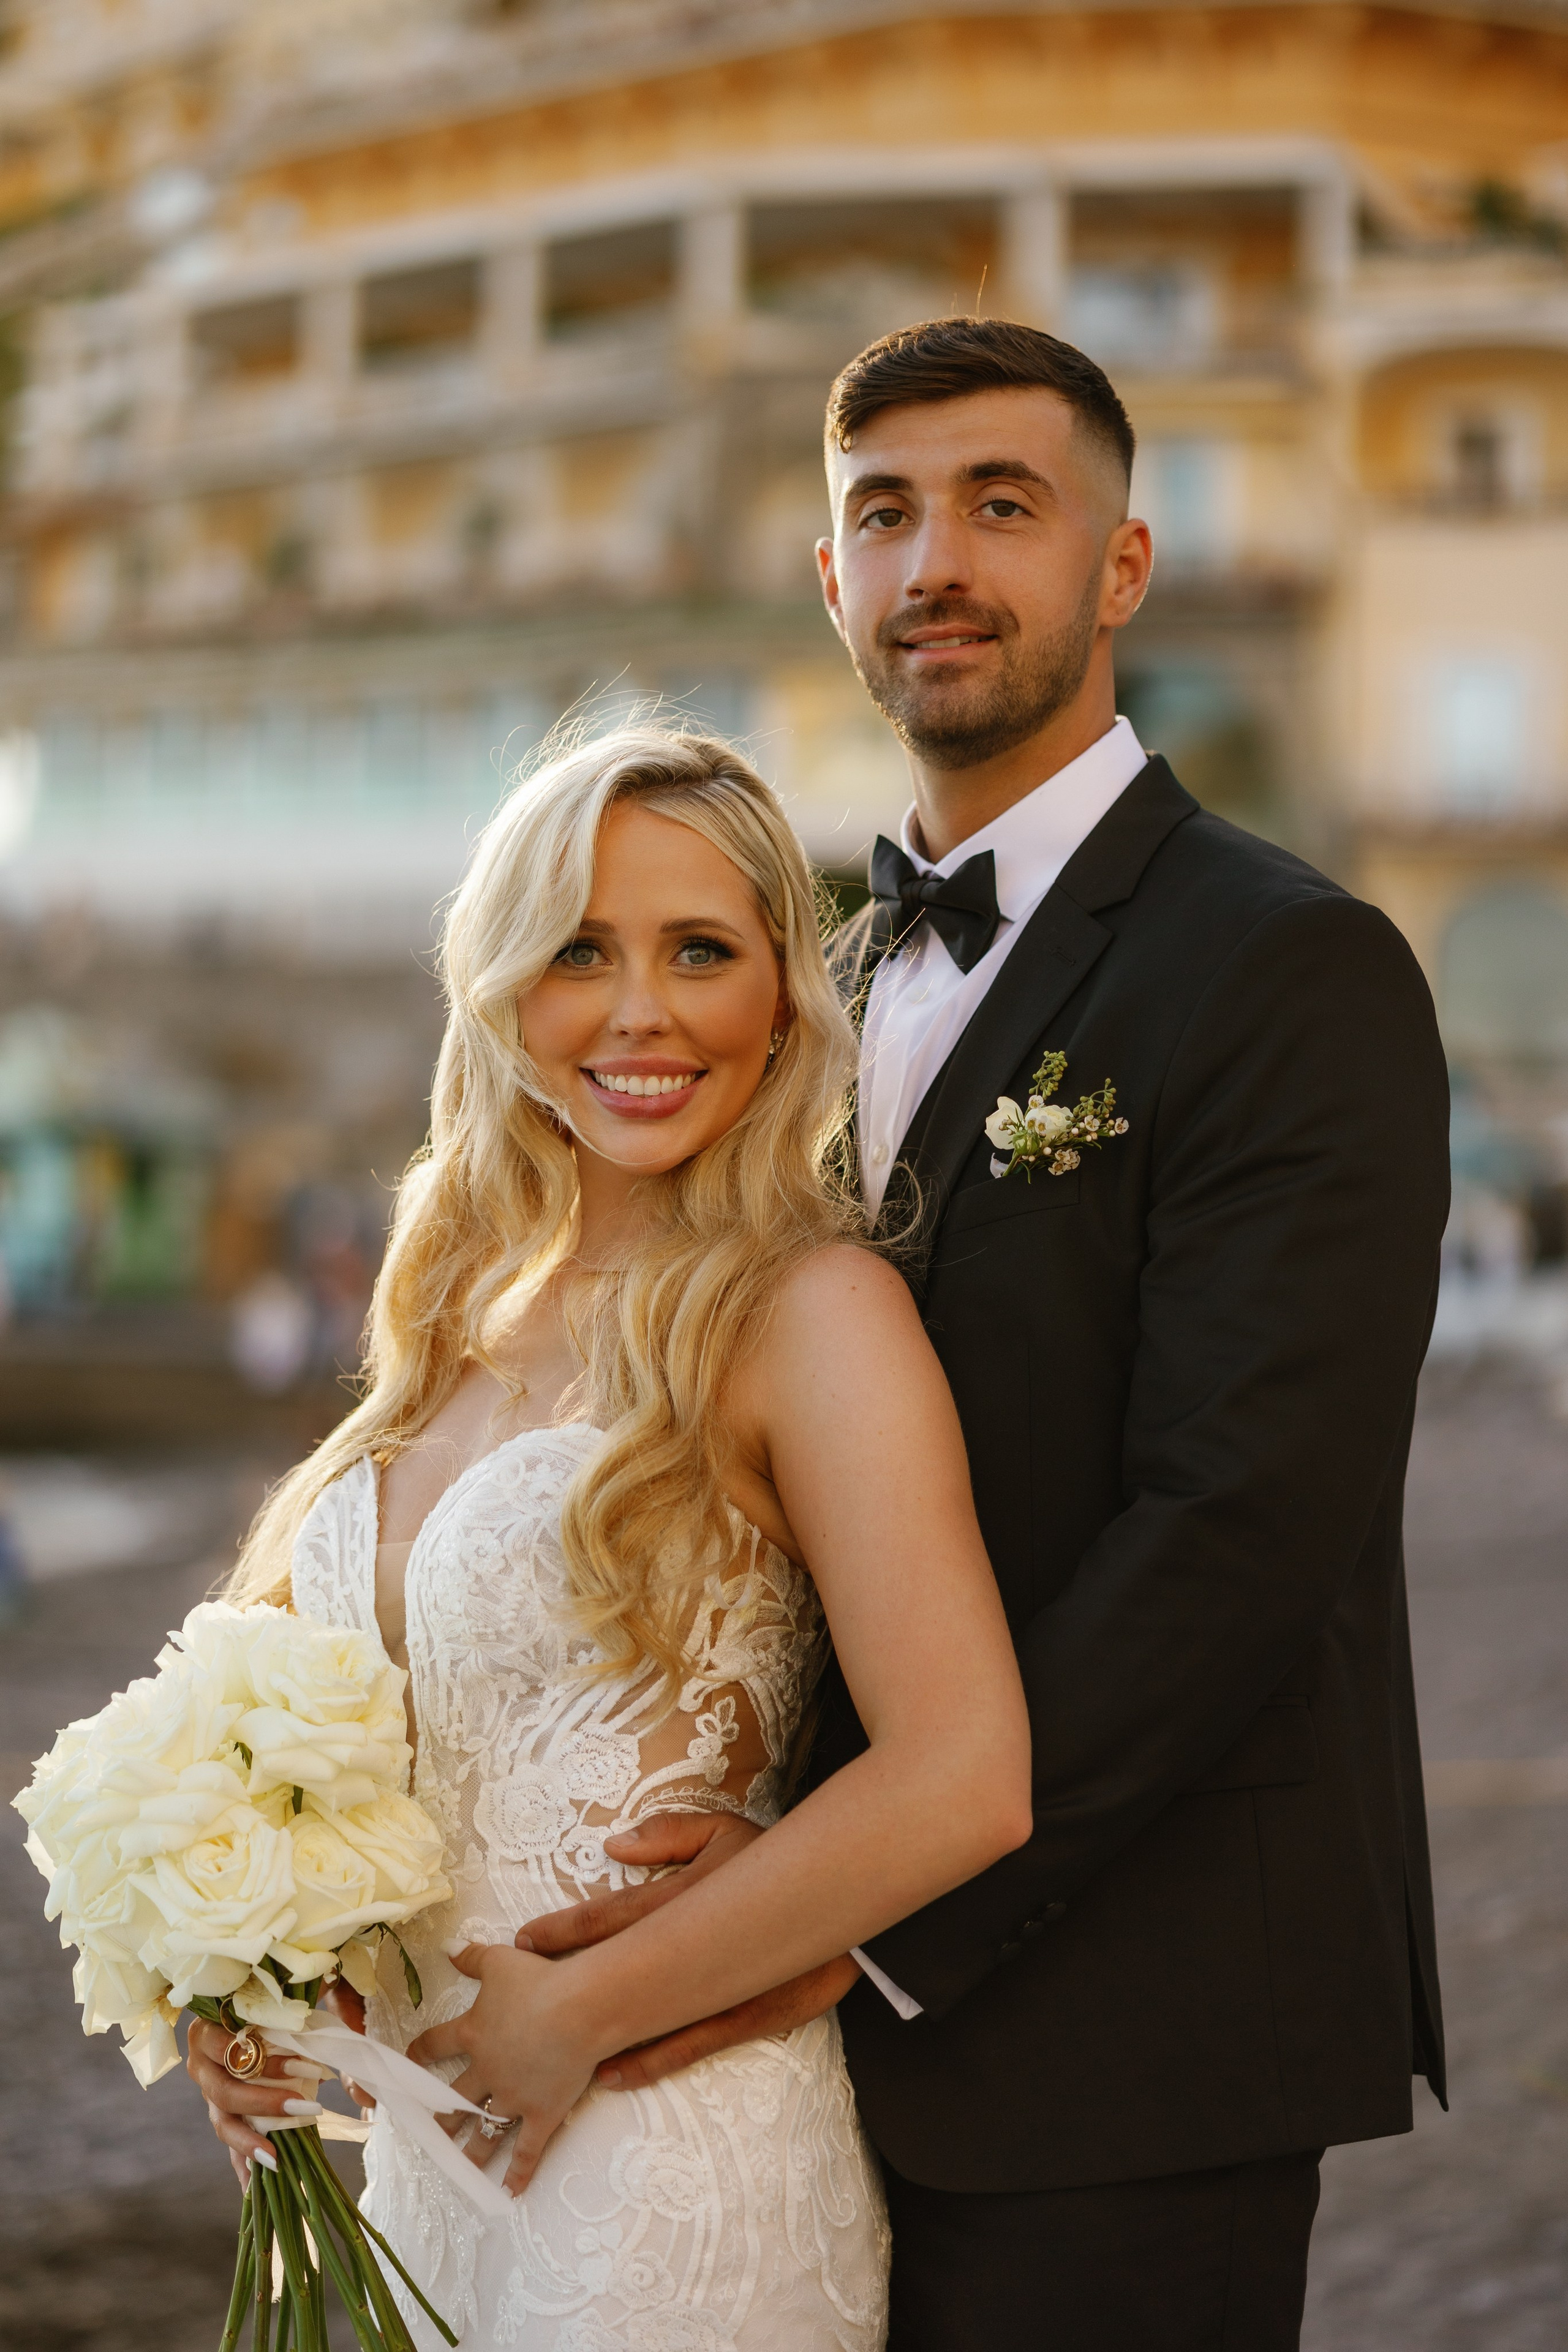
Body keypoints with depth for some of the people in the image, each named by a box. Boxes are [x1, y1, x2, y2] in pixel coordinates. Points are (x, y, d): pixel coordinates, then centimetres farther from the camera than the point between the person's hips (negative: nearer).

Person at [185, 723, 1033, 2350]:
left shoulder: (813, 1307, -14)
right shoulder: (467, 1309, 7)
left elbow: (963, 1783, -23)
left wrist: (581, 2011, -16)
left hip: (668, 2162, -7)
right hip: (429, 2156, 7)